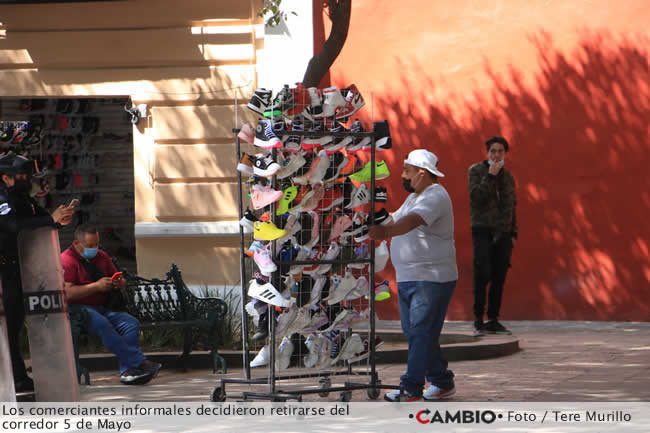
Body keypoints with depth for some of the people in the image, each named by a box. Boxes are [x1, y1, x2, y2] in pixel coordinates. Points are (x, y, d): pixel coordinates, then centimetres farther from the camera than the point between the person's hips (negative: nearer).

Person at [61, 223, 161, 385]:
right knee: (102, 324, -37)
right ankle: (140, 362, -37)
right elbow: (68, 293, -17)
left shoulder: (101, 257, 19)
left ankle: (127, 371, -29)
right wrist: (96, 286, -18)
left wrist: (120, 283, 0)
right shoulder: (66, 260, -5)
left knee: (132, 323, -19)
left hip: (103, 308, 7)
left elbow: (120, 280, 27)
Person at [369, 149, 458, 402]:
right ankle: (441, 381, 20)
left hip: (432, 279, -10)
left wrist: (386, 232, -47)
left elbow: (413, 221, -32)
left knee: (421, 332, -10)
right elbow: (395, 219, 31)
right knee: (413, 332, 11)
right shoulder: (413, 198, 19)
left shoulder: (435, 197, -14)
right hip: (408, 278, 10)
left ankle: (412, 388, -11)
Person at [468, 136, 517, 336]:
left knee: (499, 278, 2)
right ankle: (478, 321, -7)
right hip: (483, 230, -5)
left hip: (503, 232, 5)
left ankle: (493, 320, 8)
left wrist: (513, 233, 15)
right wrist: (490, 176, -15)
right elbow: (476, 197, -12)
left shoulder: (507, 175, 15)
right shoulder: (476, 171, 1)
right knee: (482, 275, -12)